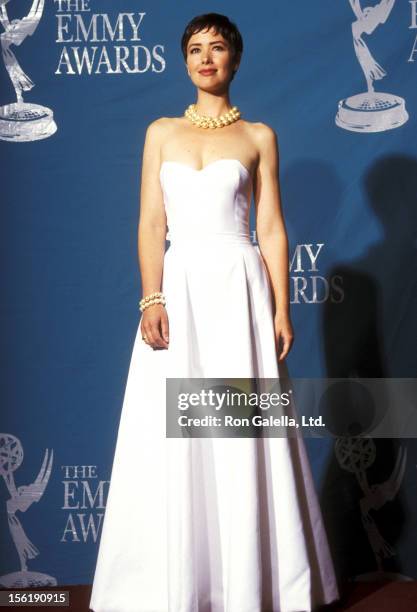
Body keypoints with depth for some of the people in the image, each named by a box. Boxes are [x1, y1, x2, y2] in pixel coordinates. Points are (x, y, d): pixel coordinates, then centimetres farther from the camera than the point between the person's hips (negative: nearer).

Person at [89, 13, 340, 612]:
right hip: (179, 287, 1)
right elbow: (151, 222, 3)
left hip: (239, 288, -1)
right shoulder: (162, 131, 11)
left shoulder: (259, 136, 8)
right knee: (173, 438, 0)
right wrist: (152, 299, -9)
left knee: (242, 437, 0)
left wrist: (281, 310, -3)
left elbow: (272, 229, 4)